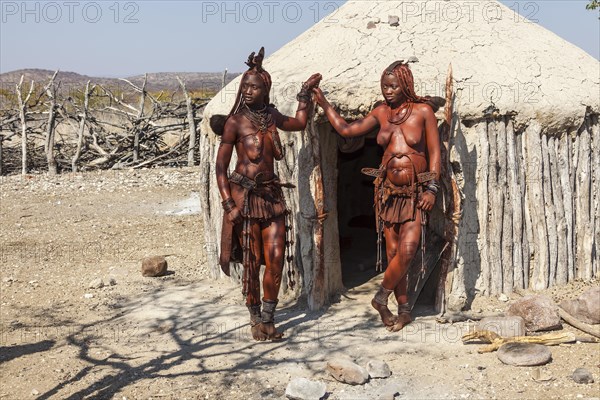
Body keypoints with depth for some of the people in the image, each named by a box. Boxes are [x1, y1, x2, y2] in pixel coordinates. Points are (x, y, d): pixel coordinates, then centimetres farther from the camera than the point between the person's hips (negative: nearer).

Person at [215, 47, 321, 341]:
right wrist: (229, 205, -13)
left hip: (272, 195, 5)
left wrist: (306, 92, 27)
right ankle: (255, 319, 16)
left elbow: (299, 123, 30)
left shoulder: (271, 116, 10)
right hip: (245, 196, -5)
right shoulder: (235, 122, -5)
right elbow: (220, 167, -6)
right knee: (251, 261, 1)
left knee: (276, 258, -1)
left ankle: (267, 319, 11)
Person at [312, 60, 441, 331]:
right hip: (388, 192, 4)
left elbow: (434, 152, -4)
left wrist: (432, 188, -12)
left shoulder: (423, 111, -3)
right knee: (393, 252, 4)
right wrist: (324, 104, 14)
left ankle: (381, 296, 7)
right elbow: (347, 130, 12)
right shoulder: (381, 112, 7)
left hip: (416, 193, -3)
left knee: (407, 250, -15)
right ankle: (404, 311, 15)